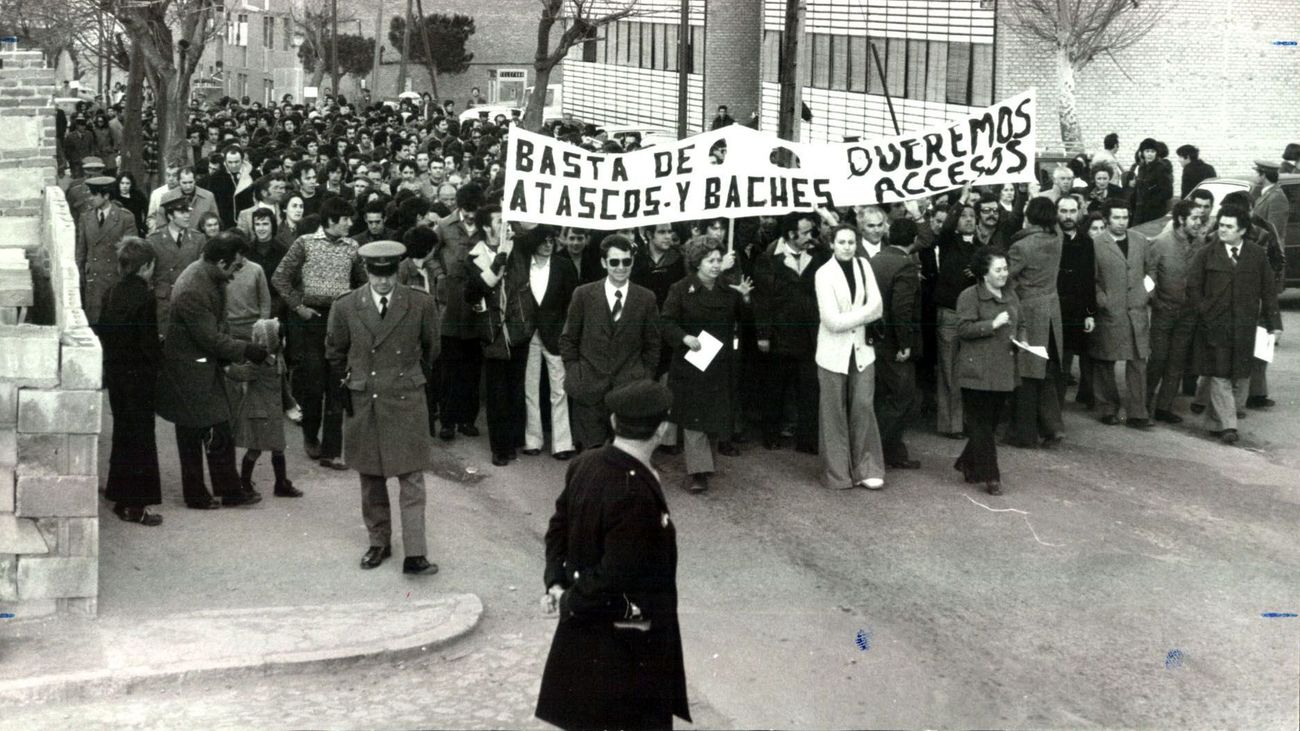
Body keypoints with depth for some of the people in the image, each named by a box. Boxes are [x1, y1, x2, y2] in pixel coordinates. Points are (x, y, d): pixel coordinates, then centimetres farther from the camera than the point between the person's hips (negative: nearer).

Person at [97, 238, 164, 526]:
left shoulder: (111, 294, 2)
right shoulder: (144, 296, -18)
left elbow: (102, 333, 7)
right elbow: (149, 342, -19)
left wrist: (109, 365, 15)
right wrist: (158, 360, -2)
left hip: (115, 373, 7)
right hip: (139, 375, -7)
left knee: (122, 434, 17)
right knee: (140, 437, 1)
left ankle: (121, 498, 26)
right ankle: (135, 505, 3)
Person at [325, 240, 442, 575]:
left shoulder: (420, 304, -6)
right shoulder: (345, 308, -4)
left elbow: (430, 348, 10)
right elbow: (335, 356, 10)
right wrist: (346, 392, 9)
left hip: (406, 403, -1)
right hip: (364, 404, 2)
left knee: (411, 479, -4)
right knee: (371, 478, 12)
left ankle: (415, 554, -3)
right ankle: (379, 542, 27)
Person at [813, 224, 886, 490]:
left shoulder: (863, 265, 2)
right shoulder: (824, 273, -11)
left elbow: (876, 307, -5)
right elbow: (833, 321, -17)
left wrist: (849, 318, -15)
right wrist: (862, 314, -10)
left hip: (861, 348, 3)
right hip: (834, 351, -3)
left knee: (864, 407, 0)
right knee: (835, 413, 5)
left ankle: (867, 469, 7)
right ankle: (837, 472, 13)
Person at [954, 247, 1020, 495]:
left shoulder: (1011, 296, 15)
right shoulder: (969, 296, -7)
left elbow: (1019, 325, 26)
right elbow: (964, 329, -14)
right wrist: (993, 324, -21)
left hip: (1004, 370, 7)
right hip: (978, 370, -7)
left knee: (991, 422, 11)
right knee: (981, 424, -4)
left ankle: (968, 465, 27)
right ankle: (990, 476, -2)